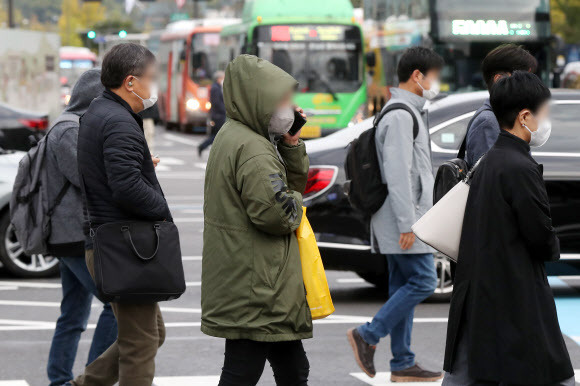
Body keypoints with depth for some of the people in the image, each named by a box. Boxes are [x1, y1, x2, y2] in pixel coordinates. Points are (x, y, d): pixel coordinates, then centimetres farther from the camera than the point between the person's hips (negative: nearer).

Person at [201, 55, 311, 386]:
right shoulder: (252, 150, -19)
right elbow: (276, 212, -26)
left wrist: (292, 146, 6)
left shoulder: (236, 137, 16)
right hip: (254, 287, -11)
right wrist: (296, 202, -4)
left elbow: (296, 181, 24)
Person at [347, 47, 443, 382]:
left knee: (403, 286, 9)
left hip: (404, 219, 10)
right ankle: (368, 336, -4)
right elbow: (398, 173, -21)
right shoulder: (401, 115, -15)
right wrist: (407, 224, -22)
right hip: (404, 217, -10)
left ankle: (403, 364, 10)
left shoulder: (403, 112, 19)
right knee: (423, 281, -9)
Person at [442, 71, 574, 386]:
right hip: (516, 301, -9)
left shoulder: (487, 162, 12)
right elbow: (542, 238, -14)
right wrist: (554, 249, 7)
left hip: (476, 293, 9)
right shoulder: (521, 168, -17)